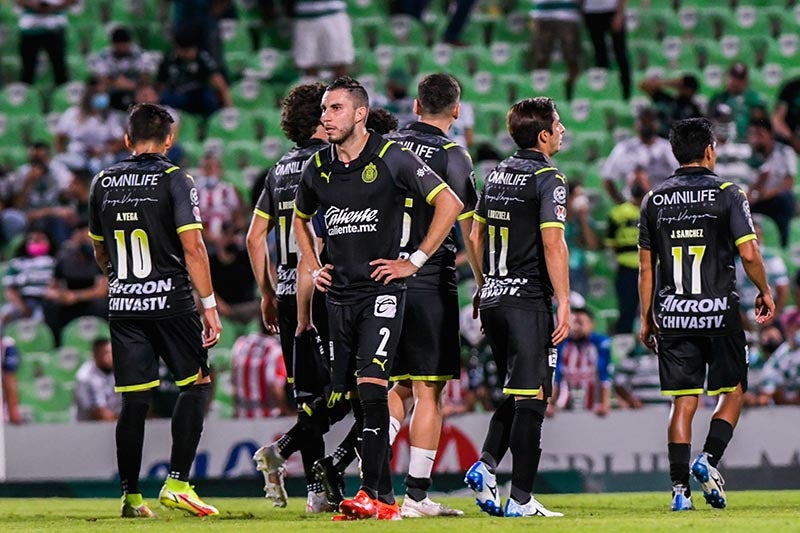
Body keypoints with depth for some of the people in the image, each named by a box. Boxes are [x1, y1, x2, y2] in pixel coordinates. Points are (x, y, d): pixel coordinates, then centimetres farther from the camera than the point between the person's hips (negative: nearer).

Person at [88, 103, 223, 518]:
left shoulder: (103, 183, 9)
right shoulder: (174, 179, -6)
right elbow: (192, 247, -13)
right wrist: (209, 304, -9)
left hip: (123, 306, 4)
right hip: (170, 302, -4)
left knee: (134, 401, 7)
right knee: (196, 384, 7)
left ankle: (130, 496, 8)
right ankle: (177, 483, -3)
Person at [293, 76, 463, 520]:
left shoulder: (392, 159, -8)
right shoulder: (318, 167, 9)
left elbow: (449, 203, -7)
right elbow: (301, 218, 29)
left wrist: (415, 261, -8)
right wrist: (312, 266, 15)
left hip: (381, 292, -6)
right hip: (339, 295, 6)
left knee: (371, 387, -18)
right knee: (348, 395, 6)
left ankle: (374, 493, -19)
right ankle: (383, 496, 12)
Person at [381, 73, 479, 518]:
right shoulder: (452, 156, -7)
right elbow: (469, 231, -9)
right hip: (430, 282, -5)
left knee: (402, 386, 16)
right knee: (429, 389, 0)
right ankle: (417, 495, -1)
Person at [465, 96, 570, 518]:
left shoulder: (496, 175, 13)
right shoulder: (547, 179, -10)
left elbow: (476, 237, 19)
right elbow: (553, 245, -17)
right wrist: (564, 304, -14)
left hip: (493, 299, 7)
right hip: (529, 302, -7)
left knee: (513, 393, 18)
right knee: (530, 398, -3)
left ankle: (486, 465, 0)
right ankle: (521, 498, -4)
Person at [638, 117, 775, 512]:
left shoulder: (654, 199, 6)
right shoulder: (727, 195, -4)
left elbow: (646, 266, 8)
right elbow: (749, 255, -10)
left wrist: (646, 318, 15)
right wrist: (765, 292, 7)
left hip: (672, 315, 3)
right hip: (719, 313, -3)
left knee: (683, 402, 5)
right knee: (733, 392, 12)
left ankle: (680, 489, -2)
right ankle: (708, 460, -8)